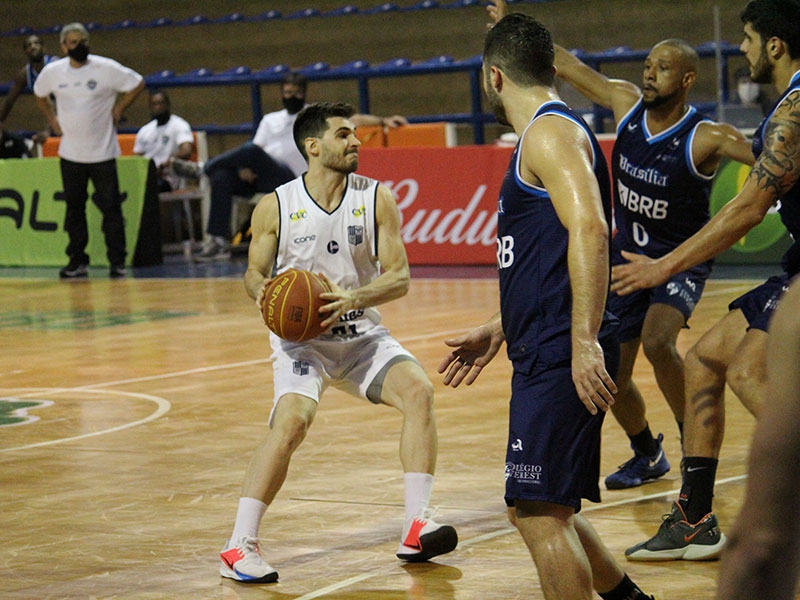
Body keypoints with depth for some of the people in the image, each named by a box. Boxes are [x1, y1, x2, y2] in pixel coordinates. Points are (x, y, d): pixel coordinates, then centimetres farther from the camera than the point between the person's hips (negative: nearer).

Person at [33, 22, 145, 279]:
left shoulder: (106, 69, -11)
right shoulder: (52, 72, -1)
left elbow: (137, 84, -2)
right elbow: (40, 94, 20)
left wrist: (118, 109, -5)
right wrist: (52, 119, 10)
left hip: (102, 152, -3)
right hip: (70, 153, 3)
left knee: (110, 207, -5)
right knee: (74, 208, 9)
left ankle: (117, 261, 0)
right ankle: (77, 261, 17)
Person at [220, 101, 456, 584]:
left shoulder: (377, 199, -3)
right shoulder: (275, 207, -6)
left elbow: (399, 277, -6)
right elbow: (255, 273, 5)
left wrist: (354, 298, -25)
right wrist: (263, 292, -19)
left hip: (362, 334, 3)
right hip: (300, 336, -3)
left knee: (420, 390, -20)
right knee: (291, 421, -27)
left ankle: (417, 527, -13)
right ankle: (240, 546, -19)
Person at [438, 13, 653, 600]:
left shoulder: (550, 133, -10)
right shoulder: (547, 134, 22)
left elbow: (590, 231, -25)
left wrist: (585, 343, -31)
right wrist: (498, 330, 33)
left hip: (563, 358, -10)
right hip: (544, 354, 10)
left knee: (539, 512, -10)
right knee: (541, 507, 17)